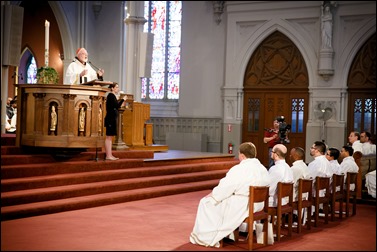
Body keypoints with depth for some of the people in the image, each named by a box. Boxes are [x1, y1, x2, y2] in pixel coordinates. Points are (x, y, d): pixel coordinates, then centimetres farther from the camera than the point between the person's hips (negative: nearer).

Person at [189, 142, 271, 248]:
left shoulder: (238, 170, -20)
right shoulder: (263, 169, 1)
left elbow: (223, 189, -16)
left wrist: (211, 195, 0)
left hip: (240, 209, -8)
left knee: (206, 202, 8)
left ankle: (205, 237, 13)